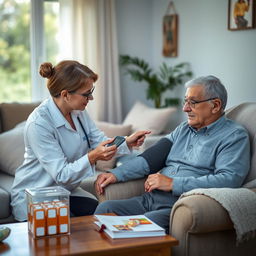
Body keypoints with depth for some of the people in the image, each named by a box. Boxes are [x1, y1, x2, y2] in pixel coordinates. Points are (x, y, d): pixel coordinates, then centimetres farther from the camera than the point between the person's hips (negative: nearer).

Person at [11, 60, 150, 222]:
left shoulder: (78, 111, -2)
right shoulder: (38, 124, -27)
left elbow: (101, 141, -2)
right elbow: (61, 175, -27)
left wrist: (127, 143, -20)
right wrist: (92, 157, -40)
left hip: (66, 191, 7)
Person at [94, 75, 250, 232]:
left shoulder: (235, 136, -2)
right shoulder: (184, 128, 22)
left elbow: (229, 179, -17)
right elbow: (151, 157, 17)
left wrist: (173, 183, -17)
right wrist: (116, 174, 3)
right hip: (150, 200, 7)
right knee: (105, 208, -11)